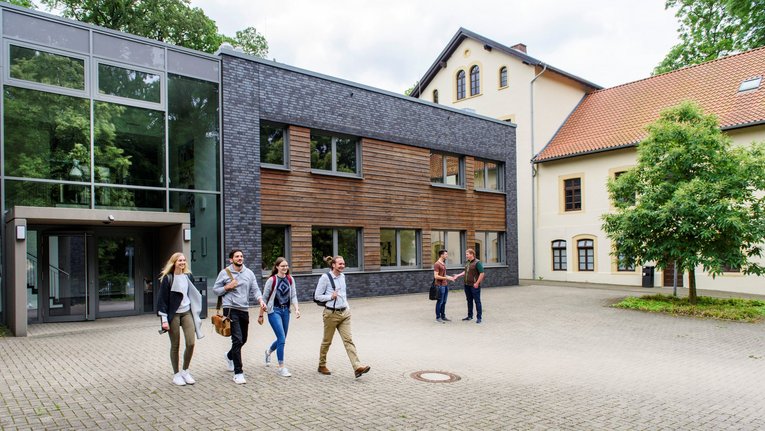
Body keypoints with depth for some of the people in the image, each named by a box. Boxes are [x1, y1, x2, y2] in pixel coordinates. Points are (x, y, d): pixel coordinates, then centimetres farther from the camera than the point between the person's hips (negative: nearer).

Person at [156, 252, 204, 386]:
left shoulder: (188, 276, 8)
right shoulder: (167, 278, -6)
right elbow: (162, 299, -8)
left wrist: (196, 313, 15)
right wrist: (164, 319, -13)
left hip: (187, 313, 4)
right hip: (173, 314, -4)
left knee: (191, 343, -3)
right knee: (175, 345, 4)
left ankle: (185, 371, 16)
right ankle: (176, 374, 18)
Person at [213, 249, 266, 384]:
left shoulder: (249, 273, 8)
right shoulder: (225, 273, -1)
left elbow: (255, 289, 5)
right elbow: (215, 290, 4)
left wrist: (260, 300, -13)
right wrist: (227, 287, -12)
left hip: (244, 310, 5)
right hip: (231, 310, -5)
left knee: (243, 340, 17)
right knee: (237, 340, -14)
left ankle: (230, 356, 49)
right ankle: (238, 373, -8)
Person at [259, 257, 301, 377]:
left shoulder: (290, 279, 3)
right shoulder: (272, 280, -10)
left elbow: (293, 296, 5)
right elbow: (265, 298, -4)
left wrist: (296, 309, -11)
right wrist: (261, 315, 0)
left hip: (286, 311, 5)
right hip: (274, 311, -5)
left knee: (282, 339, 16)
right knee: (282, 339, -11)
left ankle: (269, 351, 48)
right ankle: (281, 367, 0)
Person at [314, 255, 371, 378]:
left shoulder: (342, 276, 9)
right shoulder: (325, 277, -10)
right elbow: (317, 296, -7)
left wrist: (347, 306, 13)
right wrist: (331, 296, -18)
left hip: (344, 313, 5)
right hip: (331, 313, -5)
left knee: (348, 340, -4)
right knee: (327, 341, 11)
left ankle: (357, 367, -12)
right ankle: (322, 365, 29)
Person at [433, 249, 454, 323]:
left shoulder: (443, 263, 15)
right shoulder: (437, 264, -14)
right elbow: (436, 276, -18)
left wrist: (449, 277, 11)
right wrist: (446, 278, -18)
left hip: (445, 285, 9)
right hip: (440, 286, -9)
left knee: (444, 302, 13)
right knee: (440, 302, -1)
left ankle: (443, 316, 21)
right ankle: (438, 317, 7)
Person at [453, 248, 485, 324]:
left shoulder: (477, 262, -13)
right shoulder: (467, 262, 12)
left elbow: (482, 273, -15)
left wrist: (477, 283, -18)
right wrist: (458, 275, 16)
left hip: (474, 285, -8)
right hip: (467, 285, 8)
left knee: (477, 301, -1)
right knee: (469, 300, 15)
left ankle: (479, 317, 5)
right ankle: (470, 316, 25)